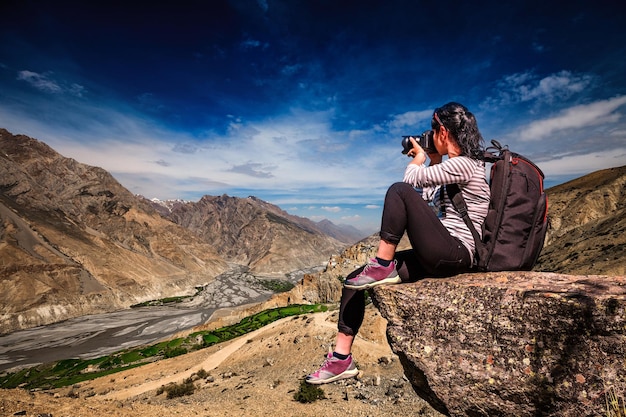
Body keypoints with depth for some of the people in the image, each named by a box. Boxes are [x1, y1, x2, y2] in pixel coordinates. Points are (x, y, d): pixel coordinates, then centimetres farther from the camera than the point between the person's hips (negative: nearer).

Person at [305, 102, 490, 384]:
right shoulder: (455, 165, 18)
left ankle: (383, 266, -15)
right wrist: (433, 161, 20)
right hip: (439, 256, 9)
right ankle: (342, 358, 4)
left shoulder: (463, 164, -12)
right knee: (353, 281, -2)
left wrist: (420, 157, 6)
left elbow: (410, 179, -14)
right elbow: (428, 197, 24)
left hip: (455, 255, -9)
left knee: (399, 191, -24)